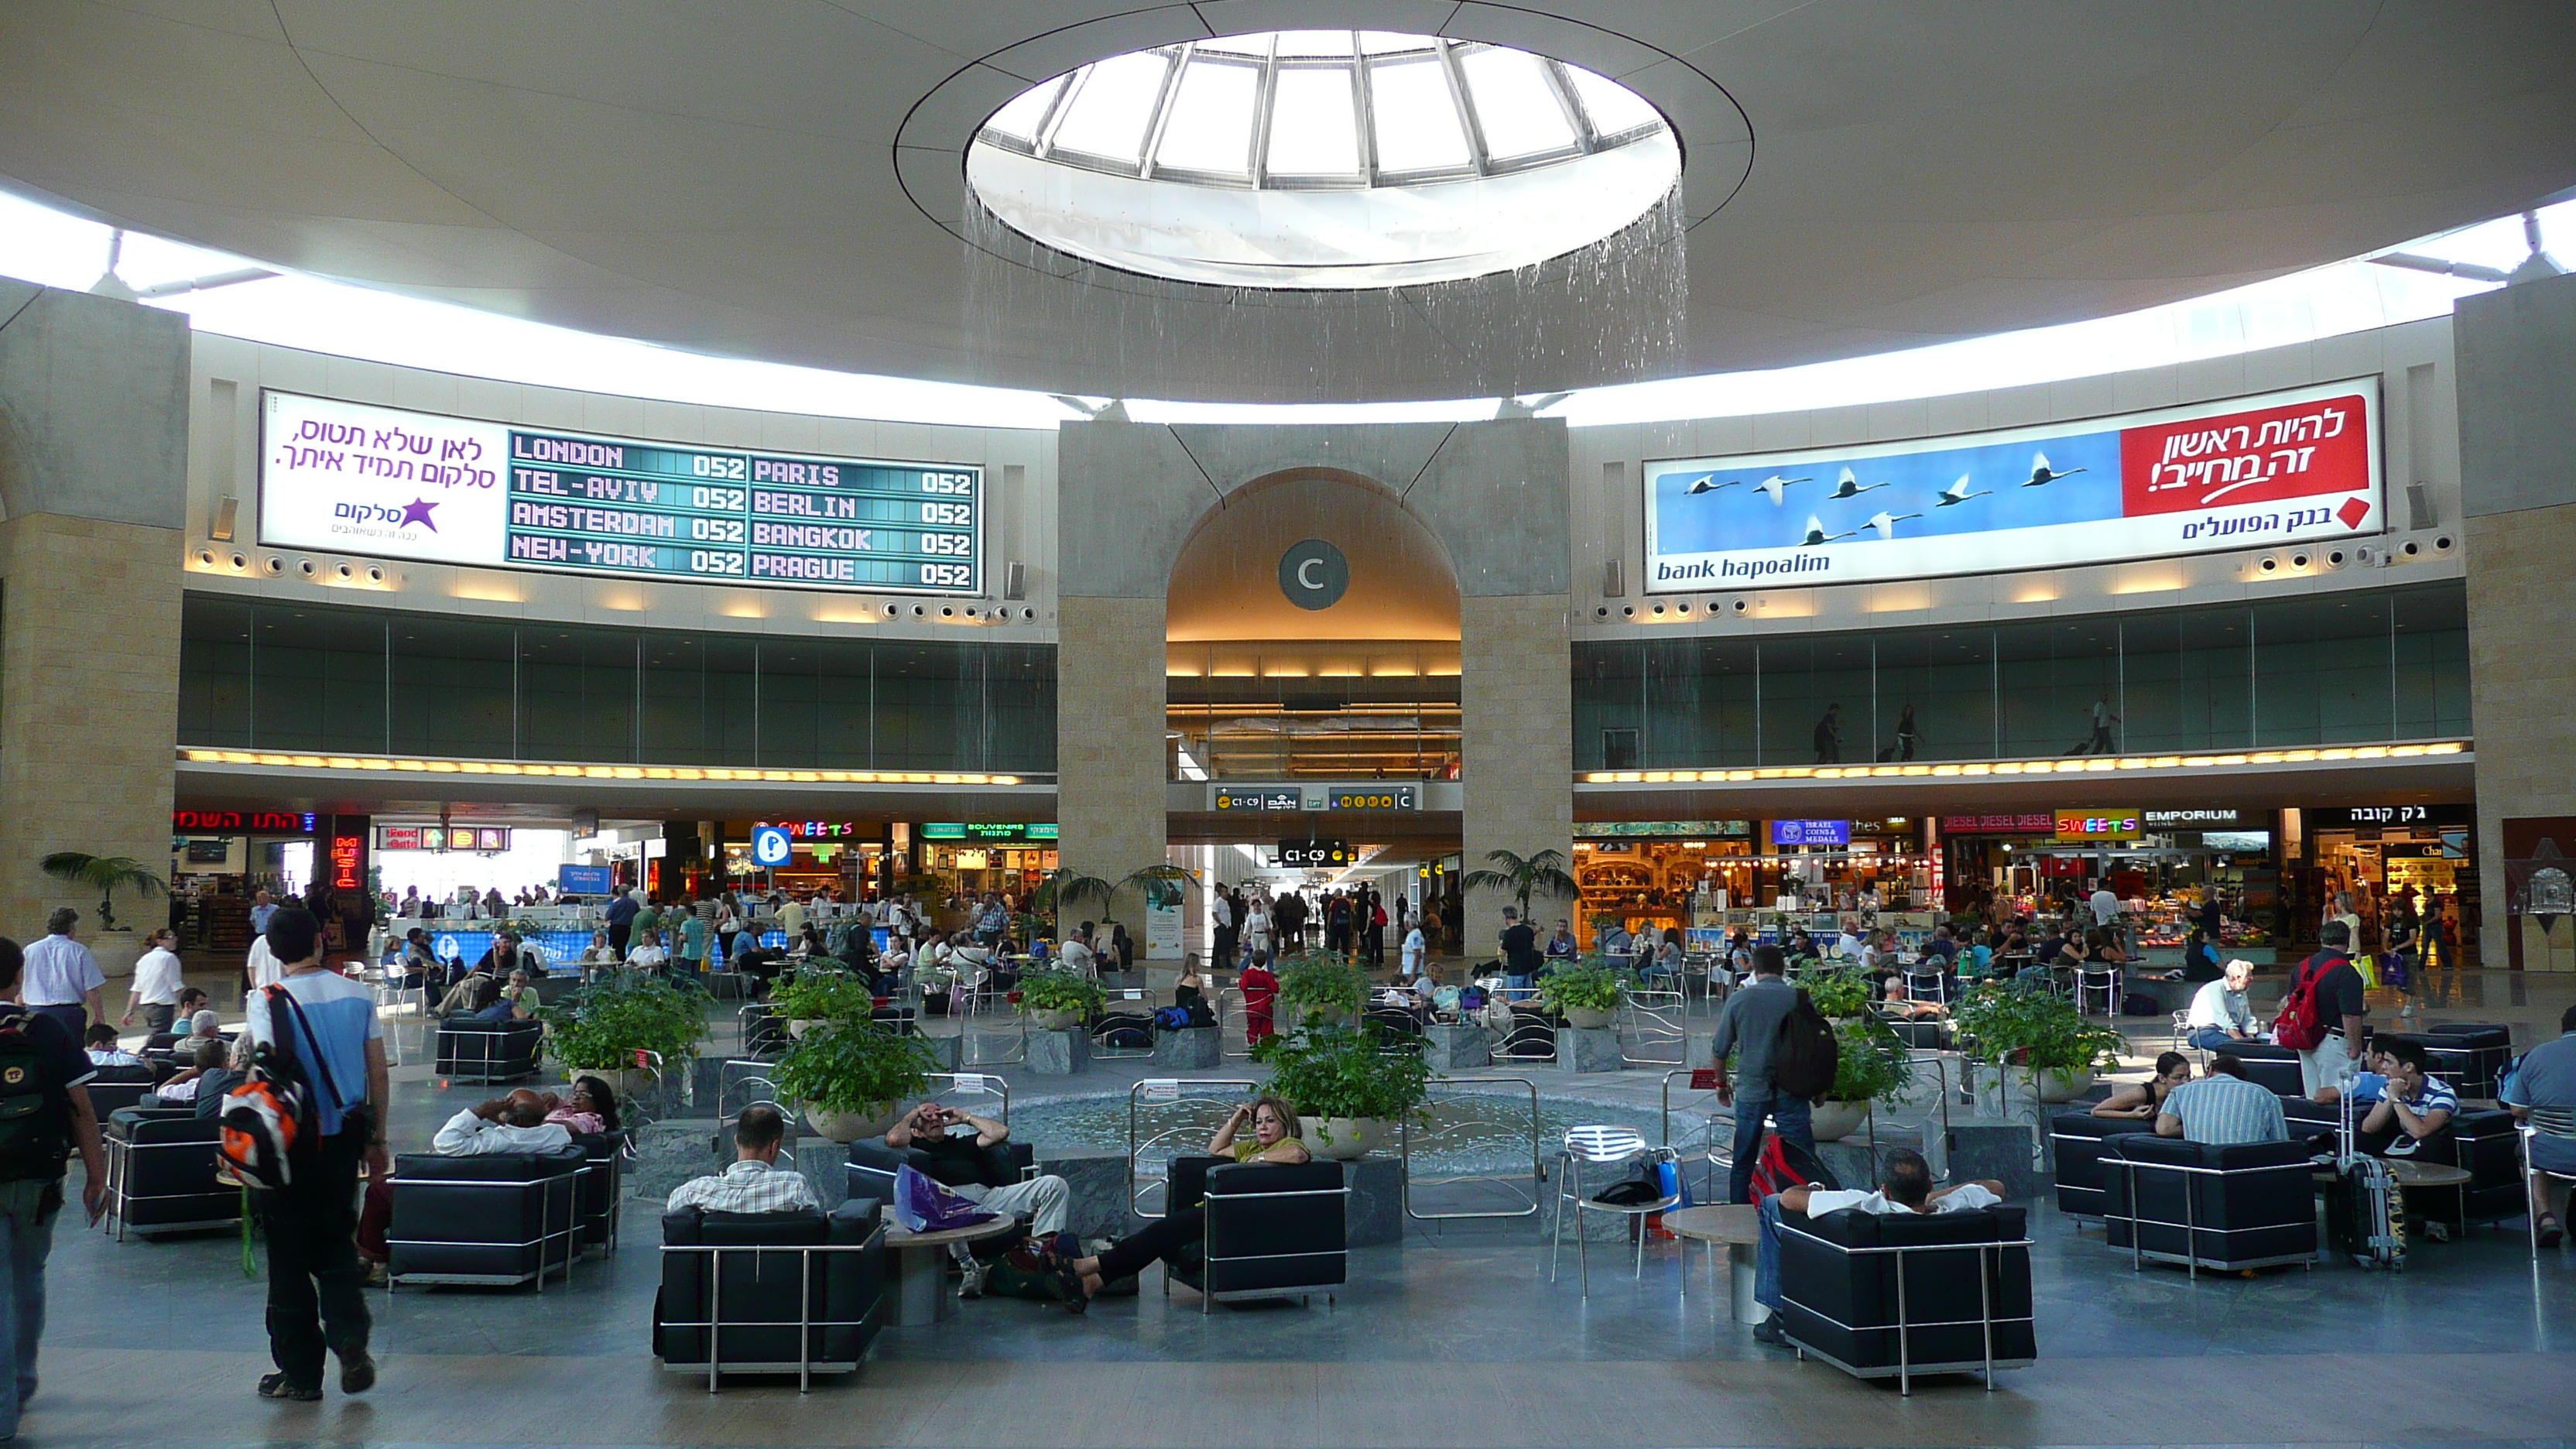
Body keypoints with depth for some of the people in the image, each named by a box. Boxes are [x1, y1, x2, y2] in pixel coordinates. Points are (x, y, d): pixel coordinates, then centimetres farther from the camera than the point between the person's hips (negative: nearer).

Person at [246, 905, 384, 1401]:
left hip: (292, 1141, -3)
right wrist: (377, 1139, 13)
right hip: (345, 1137, 3)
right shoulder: (358, 994, 1)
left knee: (289, 1257, 8)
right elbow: (378, 1072, 4)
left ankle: (300, 1373, 14)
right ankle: (350, 1338, -3)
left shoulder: (267, 1003, -10)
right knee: (337, 1244, 18)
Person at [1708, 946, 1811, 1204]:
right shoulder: (1800, 999, -4)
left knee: (1743, 1163, 13)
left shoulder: (1738, 1000, -3)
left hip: (1751, 1090, 1)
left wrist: (1722, 1083, 19)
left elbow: (1719, 1050, 2)